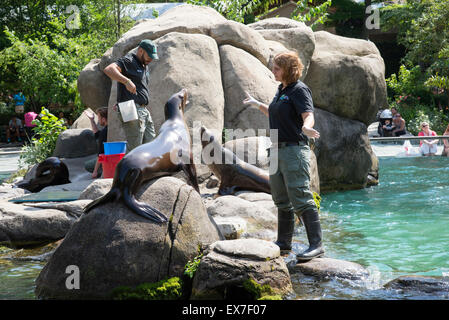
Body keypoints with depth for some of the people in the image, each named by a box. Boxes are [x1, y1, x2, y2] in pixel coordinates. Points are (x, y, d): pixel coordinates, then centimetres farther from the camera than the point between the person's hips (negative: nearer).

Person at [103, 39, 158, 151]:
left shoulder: (144, 66, 22)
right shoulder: (128, 61, -7)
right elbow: (108, 70, -24)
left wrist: (120, 103, 20)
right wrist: (127, 81, -33)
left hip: (144, 110, 9)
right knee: (134, 149, -10)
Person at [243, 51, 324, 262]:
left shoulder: (299, 90, -12)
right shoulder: (282, 90, 15)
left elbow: (308, 115, -26)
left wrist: (306, 127, -47)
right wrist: (258, 105, 33)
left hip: (294, 150, -10)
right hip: (278, 150, 10)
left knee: (301, 200, -11)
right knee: (281, 200, 16)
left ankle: (316, 245, -8)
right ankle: (283, 242, 26)